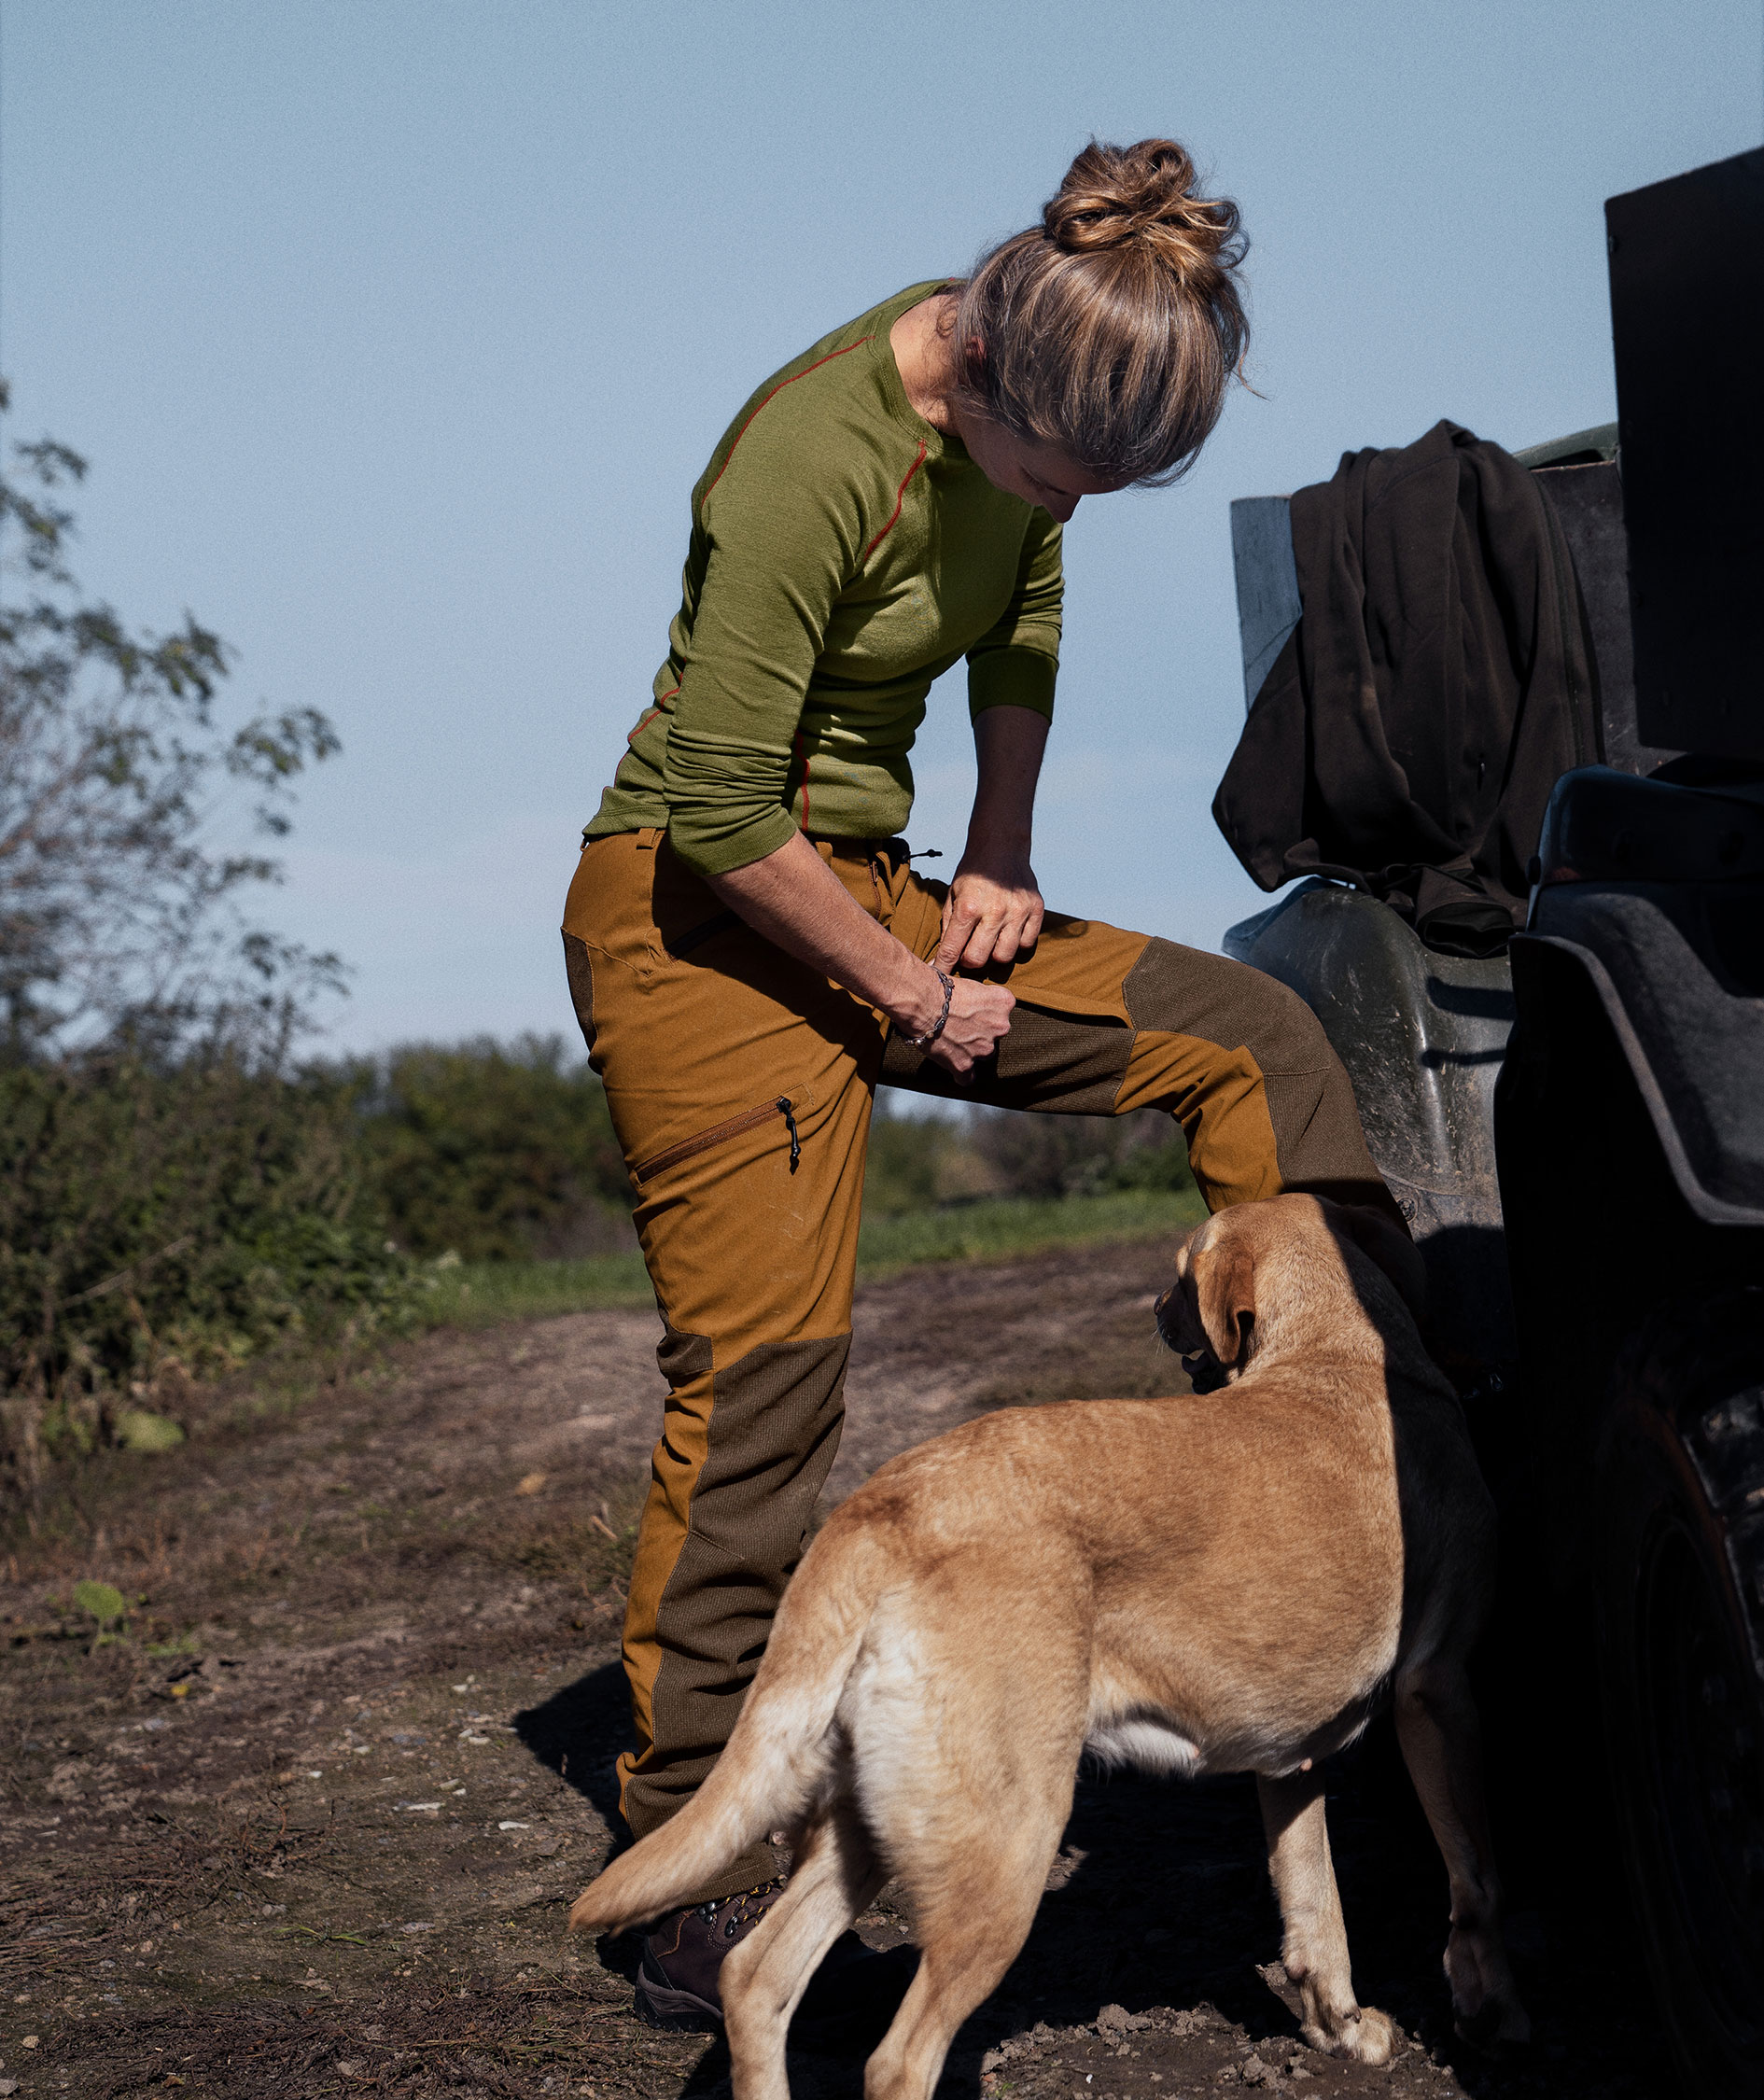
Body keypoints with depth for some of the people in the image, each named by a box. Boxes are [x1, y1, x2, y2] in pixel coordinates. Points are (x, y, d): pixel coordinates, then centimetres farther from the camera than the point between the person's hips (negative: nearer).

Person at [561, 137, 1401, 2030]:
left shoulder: (1023, 401, -2)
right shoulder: (814, 464, -27)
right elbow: (726, 813, -25)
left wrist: (996, 860, 3)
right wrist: (910, 994, -14)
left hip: (867, 895, 8)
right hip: (703, 922, -8)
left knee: (1253, 1038, 2)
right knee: (759, 1384, -9)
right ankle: (697, 1905, 0)